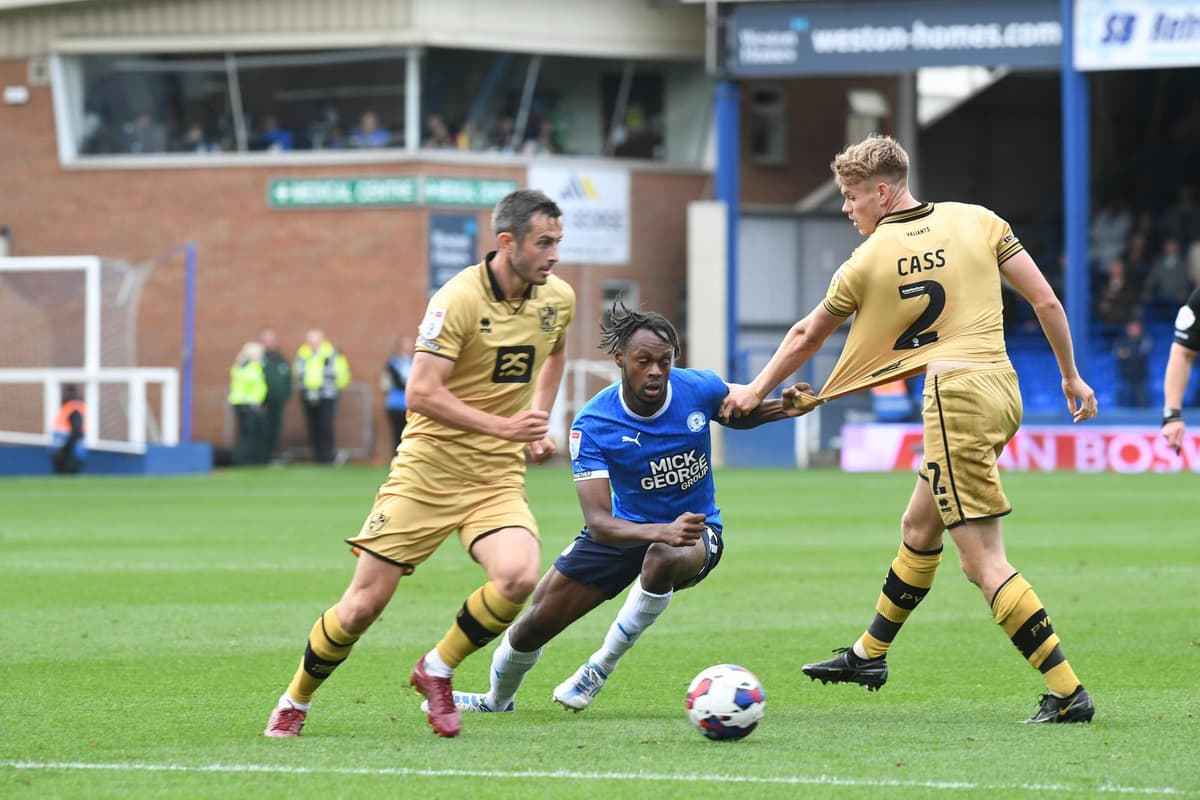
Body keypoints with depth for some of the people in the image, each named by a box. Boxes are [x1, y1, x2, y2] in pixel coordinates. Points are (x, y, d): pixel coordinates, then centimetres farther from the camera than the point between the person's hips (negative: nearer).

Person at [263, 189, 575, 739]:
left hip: (499, 476, 4)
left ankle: (437, 671, 1)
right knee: (365, 603, -3)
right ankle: (294, 703, 22)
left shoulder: (557, 298, 3)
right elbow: (421, 393, -20)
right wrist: (503, 426, -25)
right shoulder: (459, 298, -16)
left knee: (519, 577, -24)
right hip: (429, 467, -4)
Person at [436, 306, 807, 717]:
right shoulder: (593, 424, -23)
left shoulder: (700, 388, -18)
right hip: (625, 529, 1)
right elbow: (597, 521, -31)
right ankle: (497, 700, 36)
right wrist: (662, 531, -50)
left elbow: (741, 414, 10)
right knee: (537, 621, 0)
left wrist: (781, 407, -14)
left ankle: (600, 668, -17)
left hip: (696, 530, -1)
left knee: (662, 559, -39)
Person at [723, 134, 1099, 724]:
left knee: (983, 563, -7)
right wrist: (1071, 375, 16)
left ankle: (1067, 692, -14)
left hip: (957, 394, -7)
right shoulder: (976, 220, 7)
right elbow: (1045, 301, 4)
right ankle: (869, 654, 38)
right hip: (1001, 385, 7)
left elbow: (807, 337, 14)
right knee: (919, 528, 23)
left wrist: (757, 389, 29)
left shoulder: (869, 261, -2)